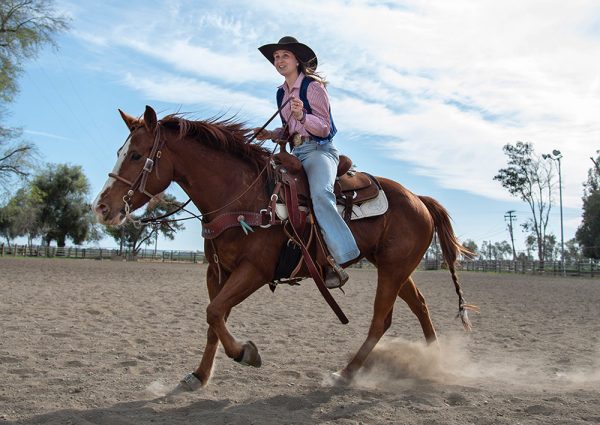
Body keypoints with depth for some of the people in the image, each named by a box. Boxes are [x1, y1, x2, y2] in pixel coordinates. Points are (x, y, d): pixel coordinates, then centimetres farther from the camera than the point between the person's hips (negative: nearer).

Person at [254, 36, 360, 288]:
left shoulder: (313, 86, -4)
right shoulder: (281, 93, 16)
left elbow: (324, 128, -9)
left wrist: (302, 116, -26)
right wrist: (270, 135, 8)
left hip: (319, 149, -8)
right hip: (296, 152, 9)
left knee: (320, 194, -34)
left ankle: (337, 260, -38)